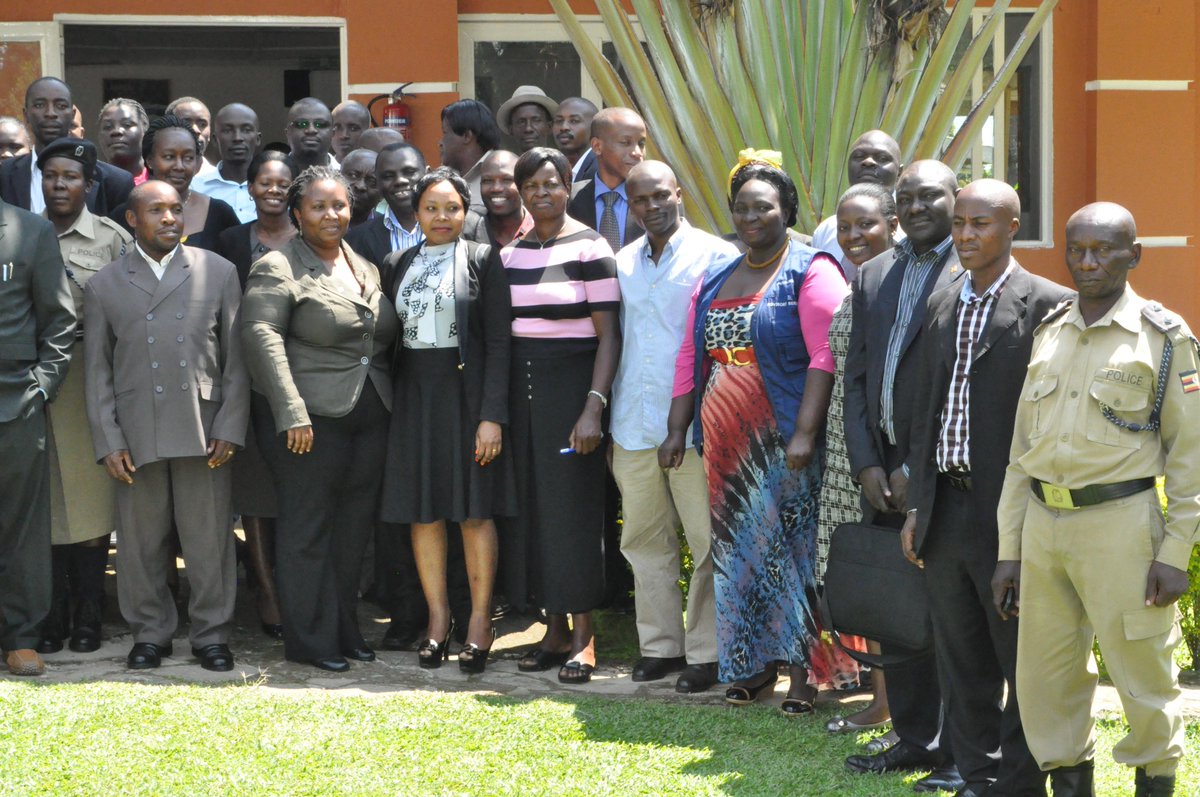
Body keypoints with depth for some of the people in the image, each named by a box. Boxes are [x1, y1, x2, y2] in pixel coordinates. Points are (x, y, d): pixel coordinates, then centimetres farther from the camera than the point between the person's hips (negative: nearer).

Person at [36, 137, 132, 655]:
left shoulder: (112, 239, 3)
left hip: (90, 378, -2)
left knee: (90, 494, 0)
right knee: (45, 497, 1)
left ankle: (88, 616, 9)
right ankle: (53, 615, 9)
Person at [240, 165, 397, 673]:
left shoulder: (365, 268, 16)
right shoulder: (278, 269, -7)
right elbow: (261, 336, -16)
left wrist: (388, 404, 12)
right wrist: (292, 413, -23)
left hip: (369, 418, 7)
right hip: (312, 419, -7)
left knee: (355, 527, 10)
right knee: (307, 528, -1)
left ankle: (345, 629, 20)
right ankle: (311, 640, 5)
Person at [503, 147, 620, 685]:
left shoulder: (589, 249, -6)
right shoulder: (511, 254, 11)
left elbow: (609, 334, -9)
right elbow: (500, 331, 14)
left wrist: (594, 406, -18)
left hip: (571, 384, -6)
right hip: (521, 387, 6)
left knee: (574, 504, -5)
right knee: (531, 504, 5)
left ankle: (583, 635, 1)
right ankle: (555, 629, 14)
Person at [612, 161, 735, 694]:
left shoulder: (716, 256, -2)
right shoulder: (623, 264, 14)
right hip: (633, 425, 5)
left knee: (709, 542, -2)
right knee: (644, 541, 10)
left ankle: (706, 652, 6)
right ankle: (660, 645, 20)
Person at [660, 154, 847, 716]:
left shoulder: (809, 272, -4)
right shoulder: (715, 280, 16)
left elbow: (824, 358, -13)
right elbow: (690, 358, 16)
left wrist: (804, 433, -21)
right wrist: (676, 430, 9)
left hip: (782, 441, -6)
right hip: (725, 440, 6)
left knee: (788, 544, -5)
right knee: (737, 548, 8)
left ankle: (800, 668, 1)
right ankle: (753, 662, 17)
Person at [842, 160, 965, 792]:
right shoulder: (873, 276, 15)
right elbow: (856, 375, 14)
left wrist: (921, 469, -12)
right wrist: (866, 464, 2)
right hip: (884, 466, 7)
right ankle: (915, 739, 23)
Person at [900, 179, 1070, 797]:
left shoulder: (1048, 306, -7)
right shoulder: (941, 306, 14)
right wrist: (917, 507, 13)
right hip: (947, 509, 7)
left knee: (1023, 660, 2)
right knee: (961, 663, 13)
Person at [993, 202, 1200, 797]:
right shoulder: (1049, 335, 12)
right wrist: (1009, 549, 12)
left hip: (1119, 523, -5)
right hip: (1043, 524, 5)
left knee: (1143, 678, 0)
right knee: (1045, 680, 8)